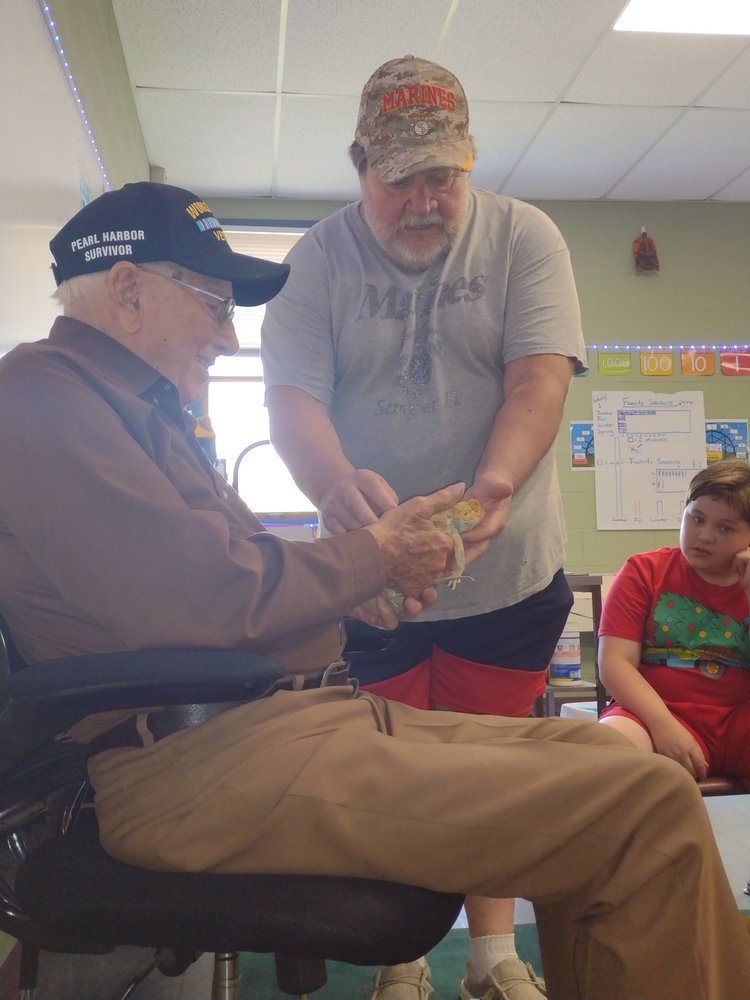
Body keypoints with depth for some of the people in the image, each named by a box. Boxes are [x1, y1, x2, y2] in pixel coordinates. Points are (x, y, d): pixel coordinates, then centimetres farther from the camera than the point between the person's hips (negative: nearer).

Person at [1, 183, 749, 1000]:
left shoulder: (140, 409, 25)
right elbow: (204, 598, -18)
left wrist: (370, 577, 6)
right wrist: (373, 555, -3)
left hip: (262, 717, 10)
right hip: (203, 758, -10)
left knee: (593, 751, 10)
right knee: (652, 808, -16)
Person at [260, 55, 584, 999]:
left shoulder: (523, 237, 0)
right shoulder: (318, 258, 0)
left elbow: (540, 376, -12)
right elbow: (291, 394, -9)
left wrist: (496, 483, -32)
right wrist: (338, 485, -32)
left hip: (507, 573, 0)